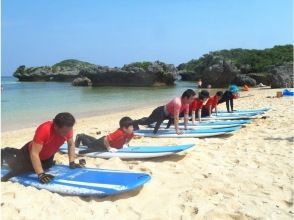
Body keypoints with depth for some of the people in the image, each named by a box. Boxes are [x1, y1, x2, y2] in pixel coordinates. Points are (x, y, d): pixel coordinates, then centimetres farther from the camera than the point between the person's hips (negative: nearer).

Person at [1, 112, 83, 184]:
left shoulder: (67, 129, -26)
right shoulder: (44, 130, -43)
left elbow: (71, 144, -8)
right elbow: (34, 153, -42)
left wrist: (72, 162, -14)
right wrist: (41, 174, -44)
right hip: (30, 152, -6)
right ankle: (6, 154, 29)